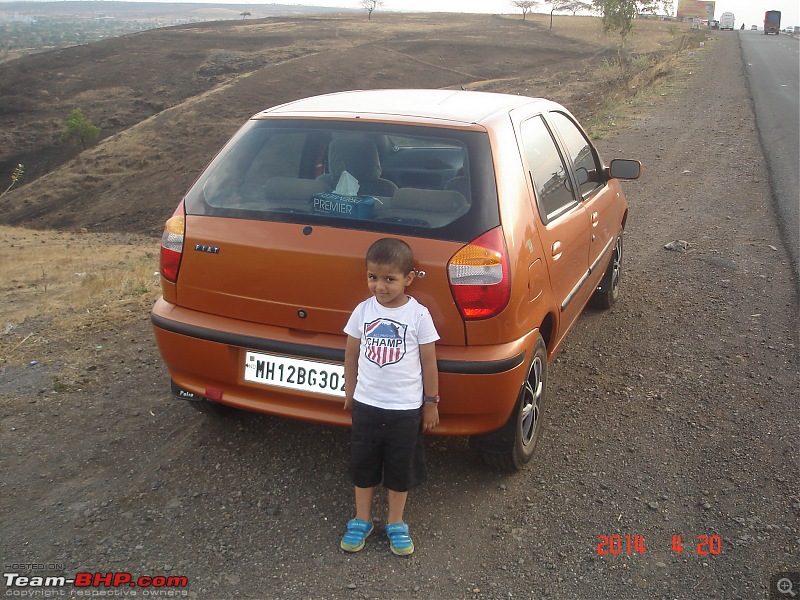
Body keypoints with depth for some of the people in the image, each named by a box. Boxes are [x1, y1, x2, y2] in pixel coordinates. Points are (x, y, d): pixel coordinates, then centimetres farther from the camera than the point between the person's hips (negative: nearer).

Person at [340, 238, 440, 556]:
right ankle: (362, 520, 33)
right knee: (363, 466, 15)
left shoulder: (418, 315, -11)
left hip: (405, 408, -2)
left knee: (400, 469, 12)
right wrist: (350, 393, 11)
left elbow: (429, 362, -4)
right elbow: (351, 354, 7)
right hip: (366, 404, 2)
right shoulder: (363, 311, -5)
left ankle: (395, 523, 31)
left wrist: (431, 403, 1)